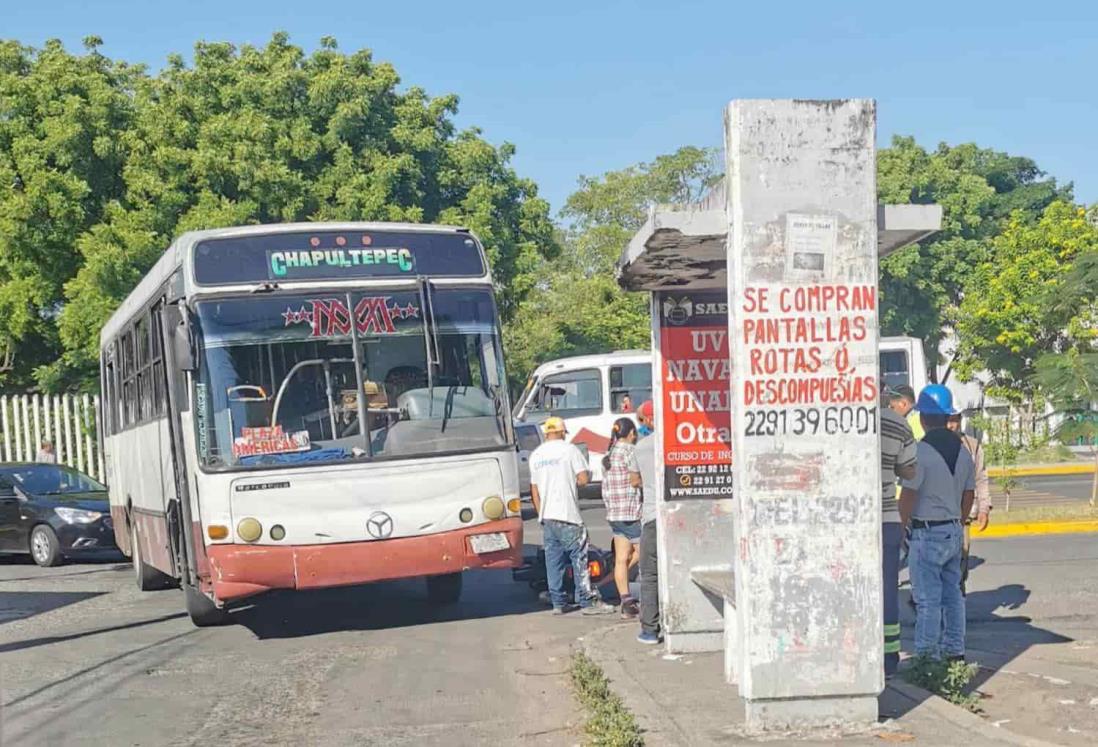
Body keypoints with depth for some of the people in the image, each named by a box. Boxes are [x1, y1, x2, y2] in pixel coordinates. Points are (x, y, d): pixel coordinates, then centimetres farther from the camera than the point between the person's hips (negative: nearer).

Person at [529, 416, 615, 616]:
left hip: (546, 516, 6)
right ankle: (587, 601, -3)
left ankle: (558, 603, 10)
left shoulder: (535, 455, 13)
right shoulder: (569, 450, -4)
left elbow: (534, 489, 15)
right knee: (579, 557, -2)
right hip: (568, 515, -6)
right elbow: (583, 479, -10)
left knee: (553, 560, 8)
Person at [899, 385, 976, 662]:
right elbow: (969, 495, 13)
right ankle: (954, 651, 21)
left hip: (927, 533, -7)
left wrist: (902, 525, -2)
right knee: (952, 593, 15)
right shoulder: (962, 450, 7)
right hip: (954, 531, 7)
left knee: (927, 599, -2)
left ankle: (926, 656, 2)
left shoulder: (920, 451, -16)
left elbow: (908, 495, -16)